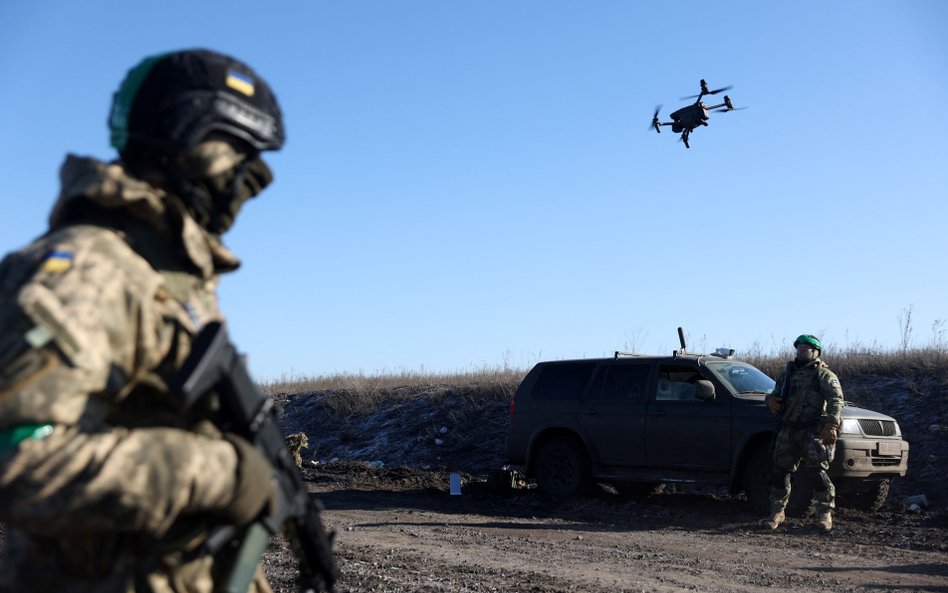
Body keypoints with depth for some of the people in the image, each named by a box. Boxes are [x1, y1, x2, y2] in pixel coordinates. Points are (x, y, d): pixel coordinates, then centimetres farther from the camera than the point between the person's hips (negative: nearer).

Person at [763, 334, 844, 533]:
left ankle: (825, 513, 0)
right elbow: (777, 393, 31)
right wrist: (770, 399, 5)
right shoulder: (789, 372, 23)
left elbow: (835, 399, -10)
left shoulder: (823, 374, 3)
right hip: (788, 430, 6)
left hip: (813, 431, -6)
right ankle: (777, 512, 12)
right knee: (780, 471, 3)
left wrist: (831, 425, -24)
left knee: (815, 471, -11)